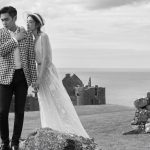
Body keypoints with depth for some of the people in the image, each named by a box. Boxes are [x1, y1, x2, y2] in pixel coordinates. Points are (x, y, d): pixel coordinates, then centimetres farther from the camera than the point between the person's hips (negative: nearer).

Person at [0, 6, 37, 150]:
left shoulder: (27, 35, 4)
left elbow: (31, 58, 5)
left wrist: (34, 80, 1)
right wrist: (16, 39, -14)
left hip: (23, 76, 1)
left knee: (19, 111, 3)